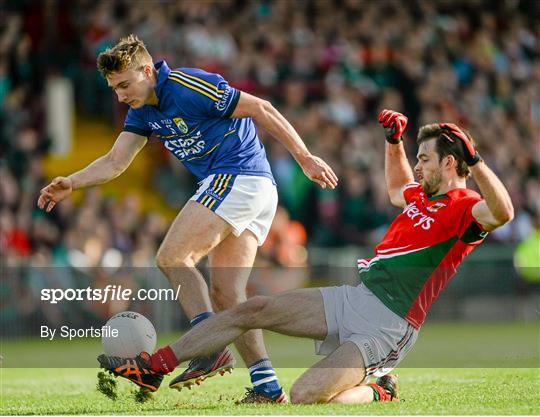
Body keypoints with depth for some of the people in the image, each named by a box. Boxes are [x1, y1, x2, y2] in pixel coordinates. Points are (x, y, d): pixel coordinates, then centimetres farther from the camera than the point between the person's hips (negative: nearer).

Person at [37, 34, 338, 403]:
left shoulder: (189, 87, -15)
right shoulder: (143, 111, 13)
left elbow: (261, 109, -12)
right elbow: (115, 162, 13)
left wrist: (305, 158, -10)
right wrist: (71, 183, -4)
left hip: (236, 177, -10)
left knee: (172, 257, -12)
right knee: (225, 292, 4)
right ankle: (267, 386, 0)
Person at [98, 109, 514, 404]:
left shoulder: (463, 207, -10)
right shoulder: (424, 196, 17)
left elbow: (501, 212, -34)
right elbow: (396, 190, 42)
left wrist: (474, 158, -38)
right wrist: (394, 141, 32)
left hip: (385, 327, -9)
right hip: (354, 296, 9)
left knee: (304, 396, -25)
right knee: (255, 309, 1)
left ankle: (379, 390, 4)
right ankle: (152, 367, 6)